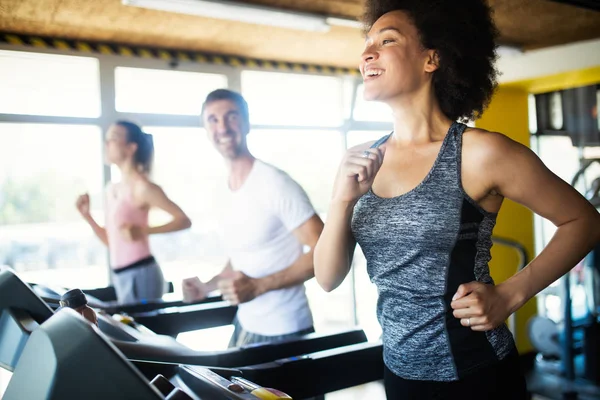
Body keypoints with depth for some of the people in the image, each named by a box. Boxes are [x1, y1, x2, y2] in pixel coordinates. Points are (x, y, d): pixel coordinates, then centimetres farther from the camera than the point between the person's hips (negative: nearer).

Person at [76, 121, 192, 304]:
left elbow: (184, 220, -14)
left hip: (140, 274, -8)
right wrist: (86, 215, 7)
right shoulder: (111, 190, 13)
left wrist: (143, 231, -24)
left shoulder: (142, 187, -10)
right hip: (121, 277, 8)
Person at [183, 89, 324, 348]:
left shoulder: (275, 184, -18)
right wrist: (207, 287, 6)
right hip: (245, 325, 7)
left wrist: (258, 286, -24)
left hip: (283, 332, -7)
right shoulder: (228, 192, 6)